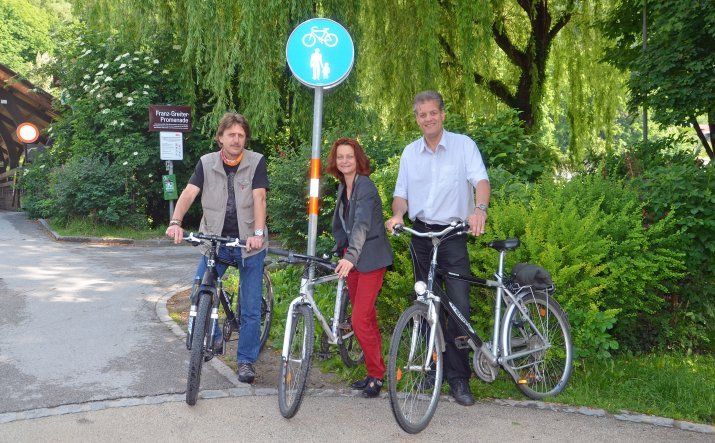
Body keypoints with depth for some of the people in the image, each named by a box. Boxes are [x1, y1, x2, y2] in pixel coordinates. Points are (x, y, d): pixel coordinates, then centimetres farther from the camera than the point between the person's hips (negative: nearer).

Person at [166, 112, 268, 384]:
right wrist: (175, 222, -28)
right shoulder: (207, 163, 1)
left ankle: (246, 360, 16)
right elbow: (189, 193, -10)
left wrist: (258, 233, -28)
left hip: (249, 244, -1)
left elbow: (259, 198, -14)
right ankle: (214, 338, 19)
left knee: (251, 307, 2)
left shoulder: (256, 162, -4)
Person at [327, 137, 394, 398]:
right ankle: (373, 372, 22)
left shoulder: (365, 186, -15)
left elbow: (362, 224, -29)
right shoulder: (343, 188, 11)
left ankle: (376, 375, 2)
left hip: (370, 259, -8)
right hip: (351, 257, 8)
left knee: (360, 320, -12)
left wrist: (350, 256, -40)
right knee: (367, 319, 13)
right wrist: (341, 252, 16)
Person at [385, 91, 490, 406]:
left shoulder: (463, 145, -1)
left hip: (453, 235, -4)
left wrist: (480, 208, -34)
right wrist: (397, 214, -10)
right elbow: (401, 194, 12)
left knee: (459, 306, -10)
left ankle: (458, 378, -1)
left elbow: (481, 181, -13)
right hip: (421, 235, 4)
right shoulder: (410, 152, 11)